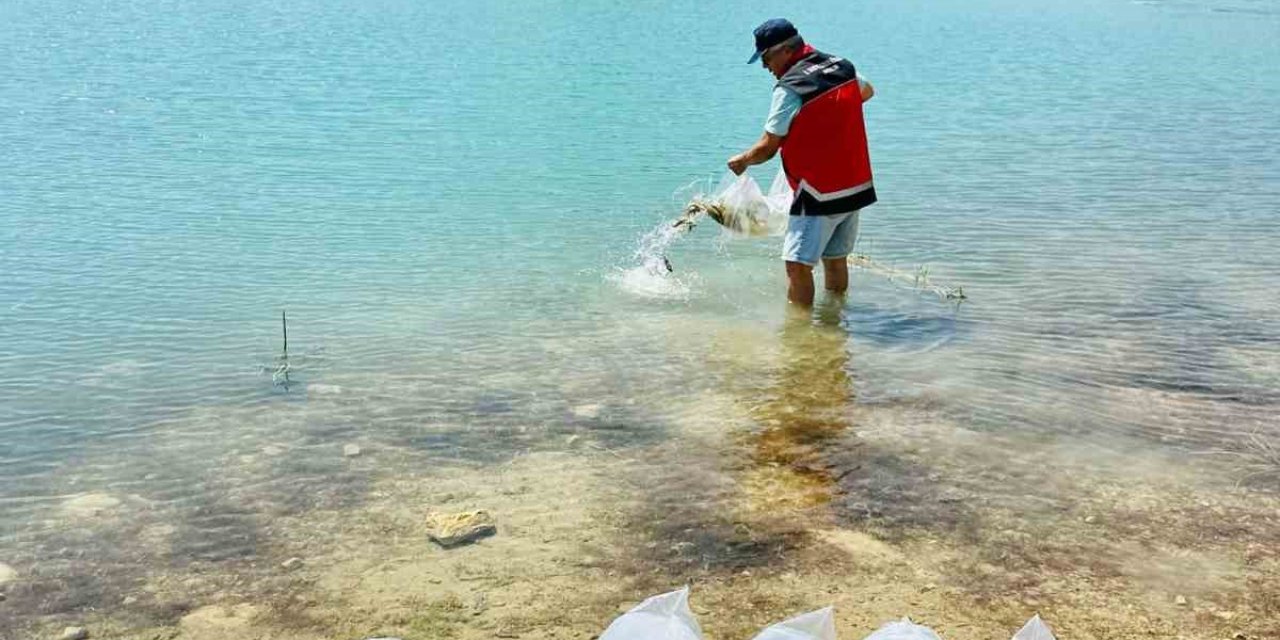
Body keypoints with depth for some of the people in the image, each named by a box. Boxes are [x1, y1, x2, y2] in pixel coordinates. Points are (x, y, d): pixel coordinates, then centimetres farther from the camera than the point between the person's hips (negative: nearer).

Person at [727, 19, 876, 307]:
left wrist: (741, 160, 5)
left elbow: (767, 148, -13)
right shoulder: (843, 67, 5)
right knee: (836, 260, 18)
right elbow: (867, 91, 29)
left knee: (798, 264, -7)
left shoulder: (789, 90, -17)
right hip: (857, 187, 8)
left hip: (819, 193, -8)